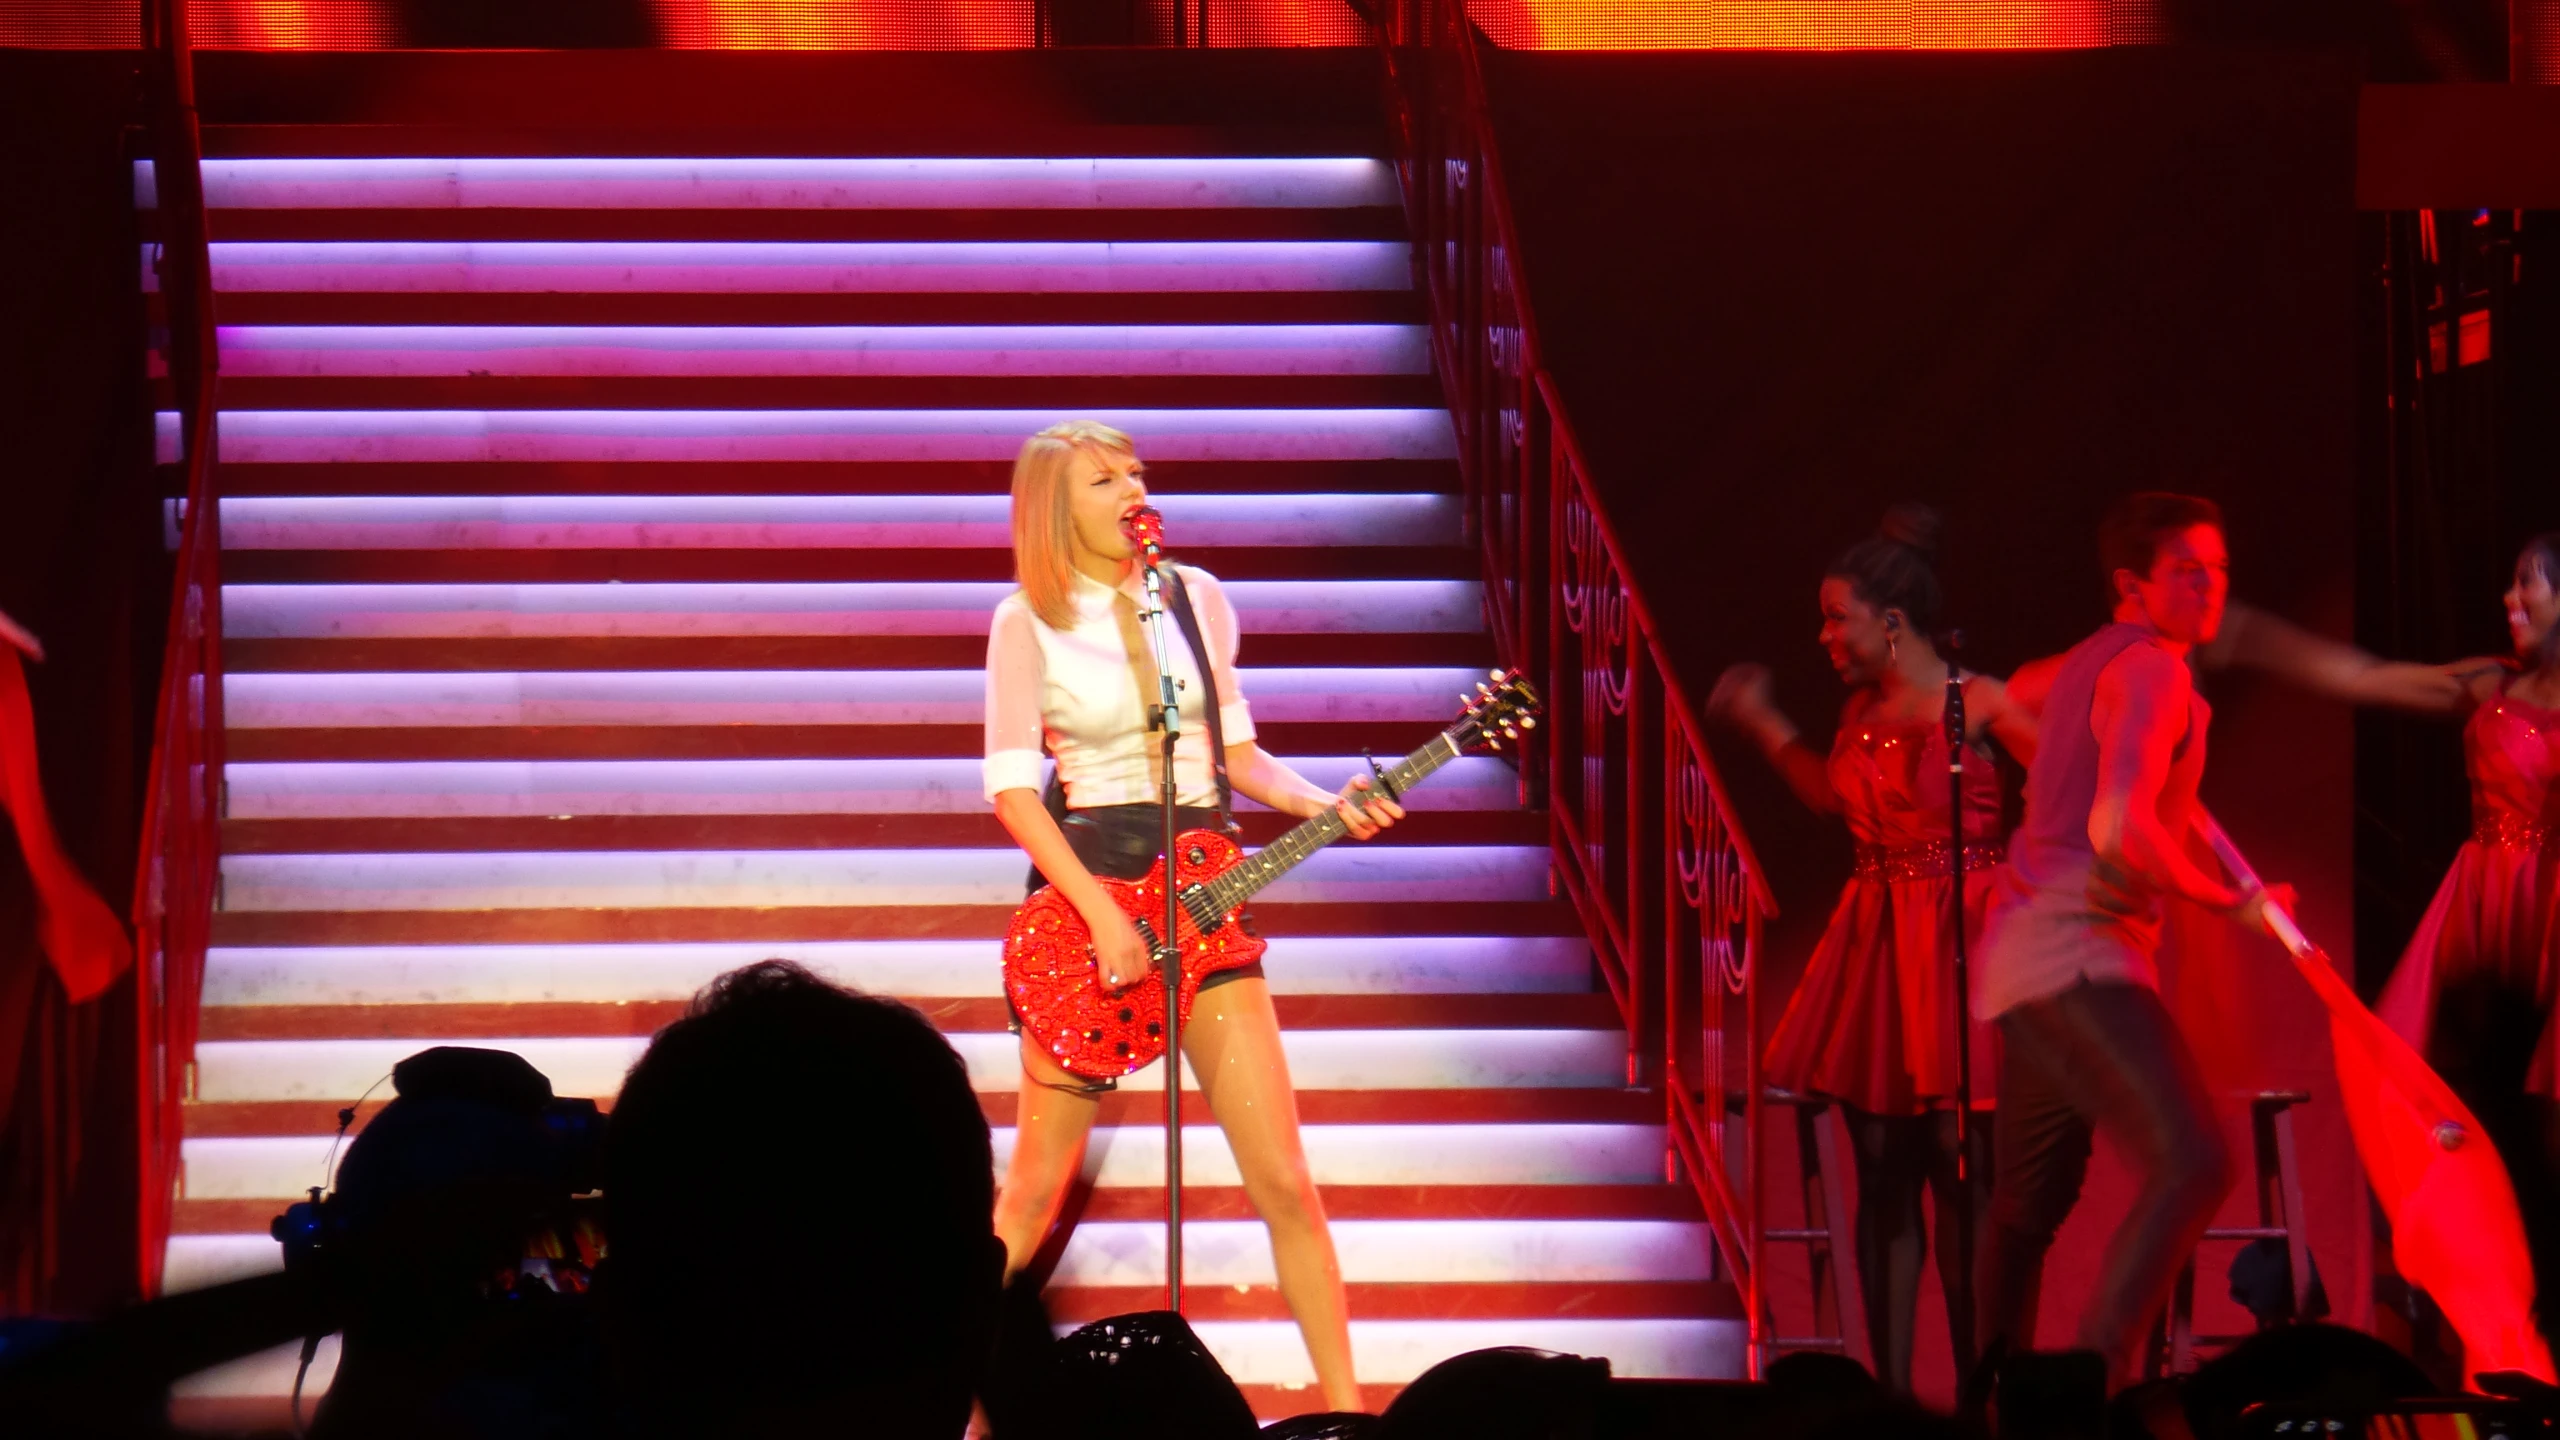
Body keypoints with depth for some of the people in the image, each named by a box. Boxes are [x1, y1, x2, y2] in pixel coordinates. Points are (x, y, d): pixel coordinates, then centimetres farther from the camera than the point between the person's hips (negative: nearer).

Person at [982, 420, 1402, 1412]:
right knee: (1034, 1185, 0)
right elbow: (1011, 784, -9)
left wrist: (1323, 807, -3)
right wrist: (1102, 916, -17)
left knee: (1282, 1178, -3)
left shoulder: (1197, 597, 7)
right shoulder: (1029, 620, -5)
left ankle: (1344, 1404, 3)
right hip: (1085, 887, -3)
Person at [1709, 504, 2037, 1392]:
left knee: (1962, 1176, -7)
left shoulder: (1978, 704, -9)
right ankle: (1891, 1389, 8)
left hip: (1961, 950, -6)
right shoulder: (1863, 711, 10)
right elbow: (1830, 793, 29)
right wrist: (1763, 724, 27)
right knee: (1883, 1176, 4)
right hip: (1875, 948, 6)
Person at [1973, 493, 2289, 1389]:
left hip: (2020, 961, 11)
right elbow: (2118, 829, -24)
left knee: (2029, 1205, 20)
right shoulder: (2150, 672, -12)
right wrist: (2230, 904, -13)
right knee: (2192, 1164, -24)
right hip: (2078, 956, -11)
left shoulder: (2087, 662, 19)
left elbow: (2012, 697, 43)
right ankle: (2096, 1377, -30)